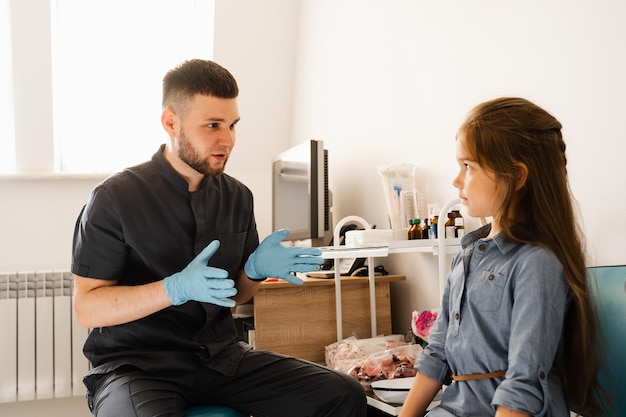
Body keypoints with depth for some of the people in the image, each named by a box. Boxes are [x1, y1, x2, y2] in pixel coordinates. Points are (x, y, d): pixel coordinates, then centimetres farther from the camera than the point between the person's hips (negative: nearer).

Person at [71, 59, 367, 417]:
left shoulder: (237, 197, 7)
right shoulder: (116, 199, -9)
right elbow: (87, 308, -10)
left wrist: (256, 269, -6)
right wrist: (176, 288, -23)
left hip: (221, 355, 5)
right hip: (136, 362, -4)